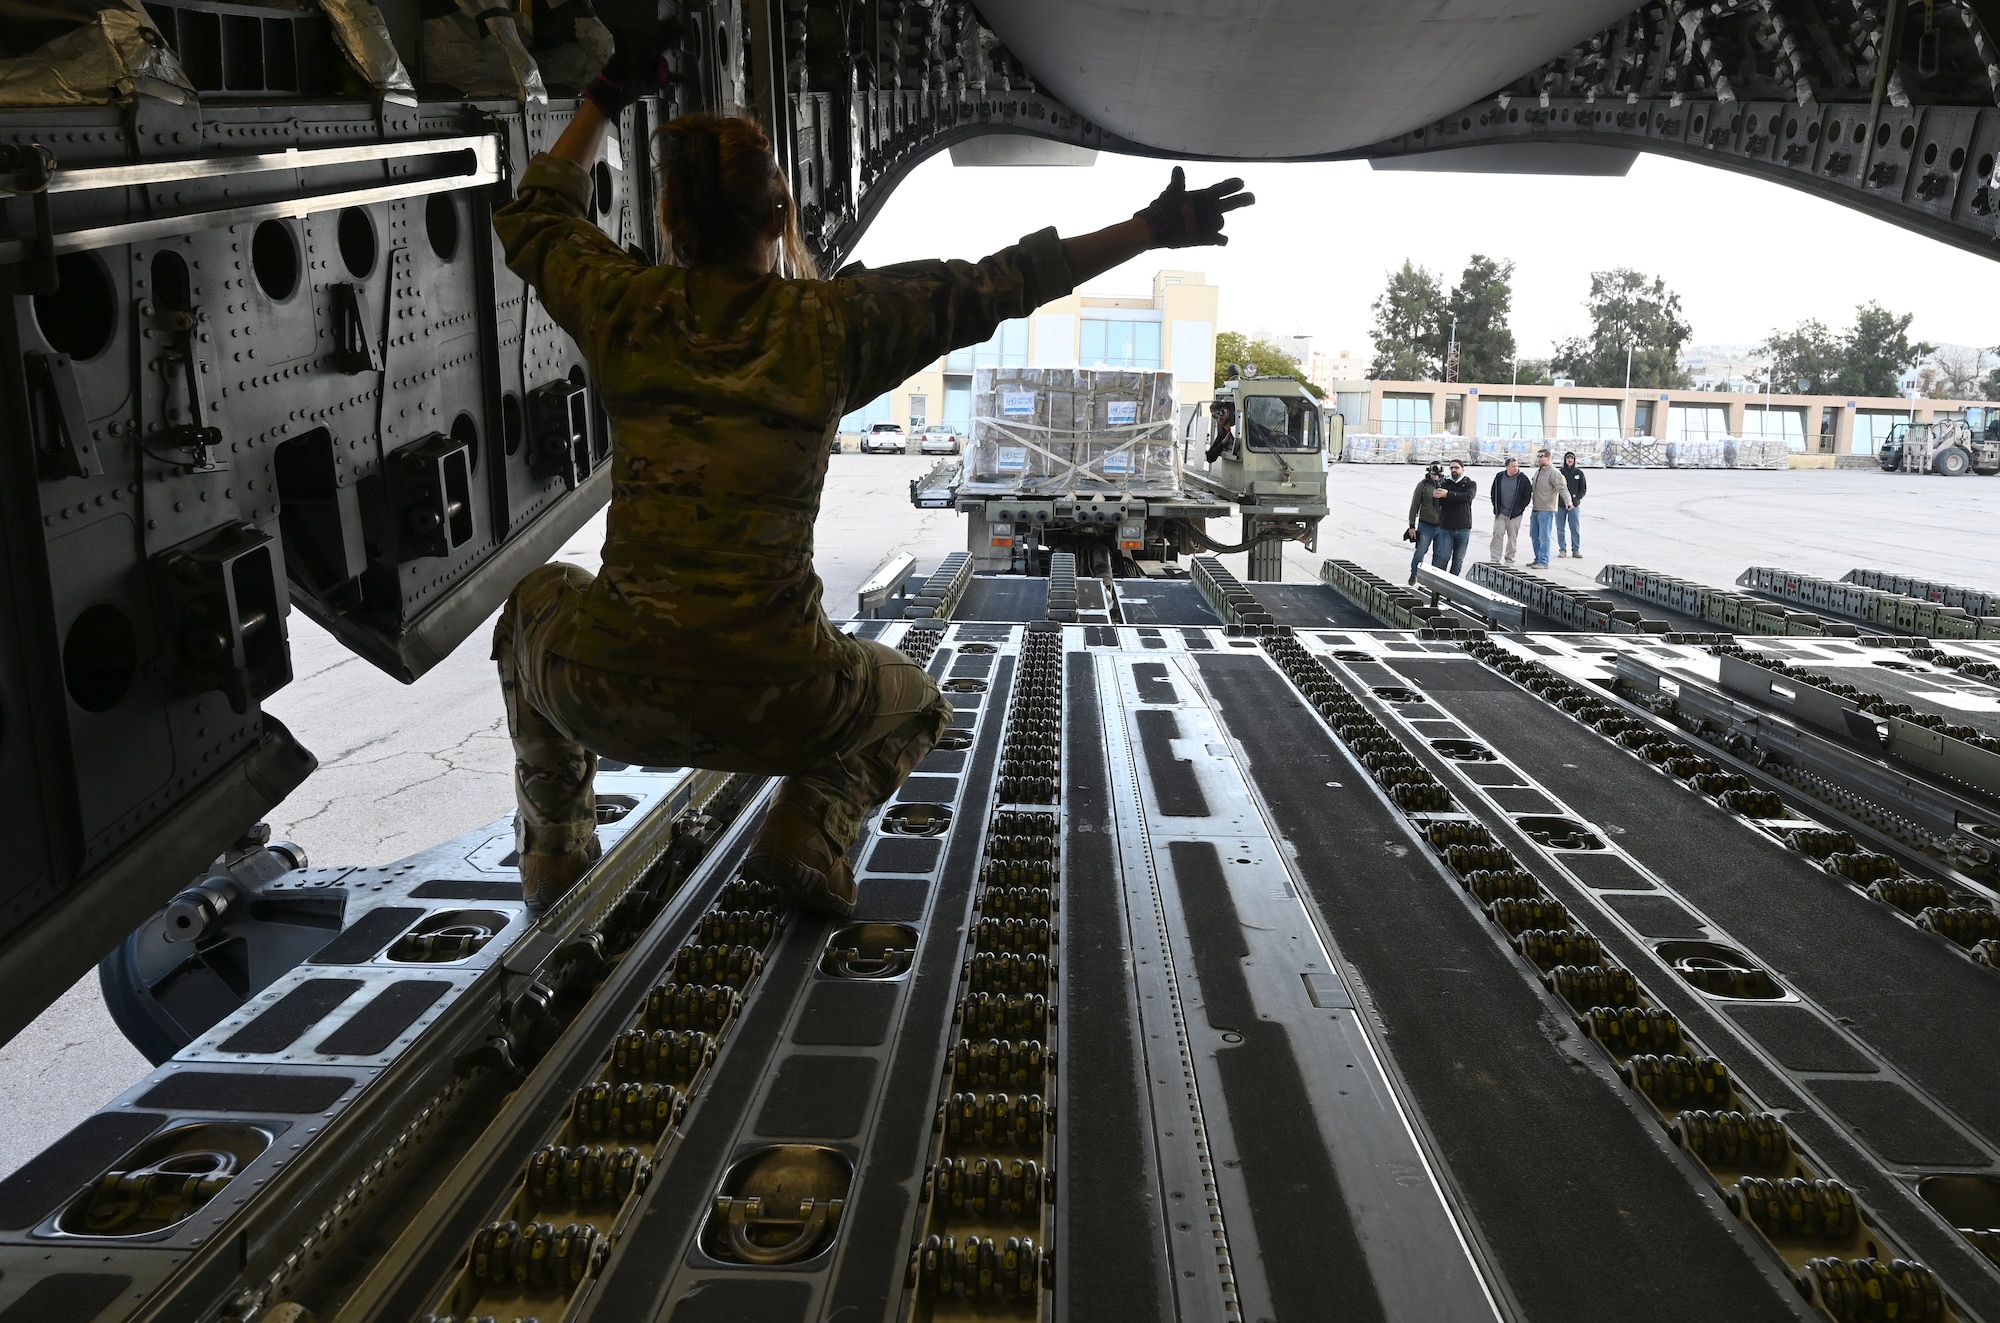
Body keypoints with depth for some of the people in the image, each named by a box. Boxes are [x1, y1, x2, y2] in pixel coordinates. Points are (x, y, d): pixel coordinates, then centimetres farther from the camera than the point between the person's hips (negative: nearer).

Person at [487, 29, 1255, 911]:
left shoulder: (628, 307, 3)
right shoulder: (833, 321, -3)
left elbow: (534, 218, 24)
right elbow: (994, 286, 4)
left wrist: (605, 101, 32)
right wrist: (1151, 229, 12)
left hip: (610, 694, 2)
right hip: (772, 707, -1)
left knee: (536, 602, 38)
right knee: (917, 706, 32)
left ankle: (555, 851, 31)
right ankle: (809, 829, 3)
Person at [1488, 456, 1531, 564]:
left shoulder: (1523, 479, -5)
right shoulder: (1499, 477, 2)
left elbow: (1528, 495, 0)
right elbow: (1493, 493, 14)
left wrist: (1520, 508, -5)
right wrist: (1496, 506, 6)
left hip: (1515, 514, -2)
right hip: (1500, 513, 2)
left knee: (1512, 536, 3)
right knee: (1497, 533, -5)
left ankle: (1509, 560, 11)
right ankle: (1495, 559, -2)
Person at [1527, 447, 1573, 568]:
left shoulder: (1553, 473, -13)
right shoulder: (1538, 471, 16)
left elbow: (1562, 488, -23)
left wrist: (1567, 501, -38)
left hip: (1546, 510, -9)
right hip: (1536, 509, 9)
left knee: (1544, 536, -7)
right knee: (1534, 535, 14)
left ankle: (1543, 562, -4)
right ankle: (1538, 559, 24)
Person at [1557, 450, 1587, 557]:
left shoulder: (1579, 473, 5)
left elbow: (1583, 488, 7)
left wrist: (1575, 500, -7)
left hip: (1574, 505, 0)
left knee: (1575, 528, -1)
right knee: (1560, 528, 3)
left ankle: (1576, 549, 5)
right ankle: (1562, 549, 11)